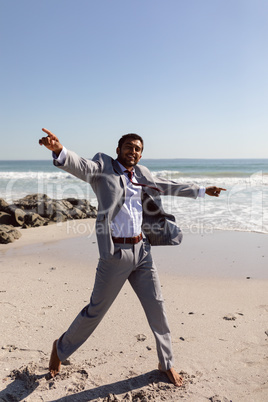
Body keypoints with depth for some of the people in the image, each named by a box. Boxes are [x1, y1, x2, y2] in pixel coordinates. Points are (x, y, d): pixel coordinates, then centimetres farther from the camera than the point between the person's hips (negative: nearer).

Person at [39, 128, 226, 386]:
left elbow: (166, 187, 23)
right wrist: (59, 151, -46)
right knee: (96, 310, 7)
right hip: (116, 253, -5)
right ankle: (61, 347, 34)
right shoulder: (103, 167, -4)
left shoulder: (141, 174, 12)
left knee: (156, 307, 12)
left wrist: (202, 191, 28)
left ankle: (167, 363, 33)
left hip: (142, 250, 6)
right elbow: (80, 166, -24)